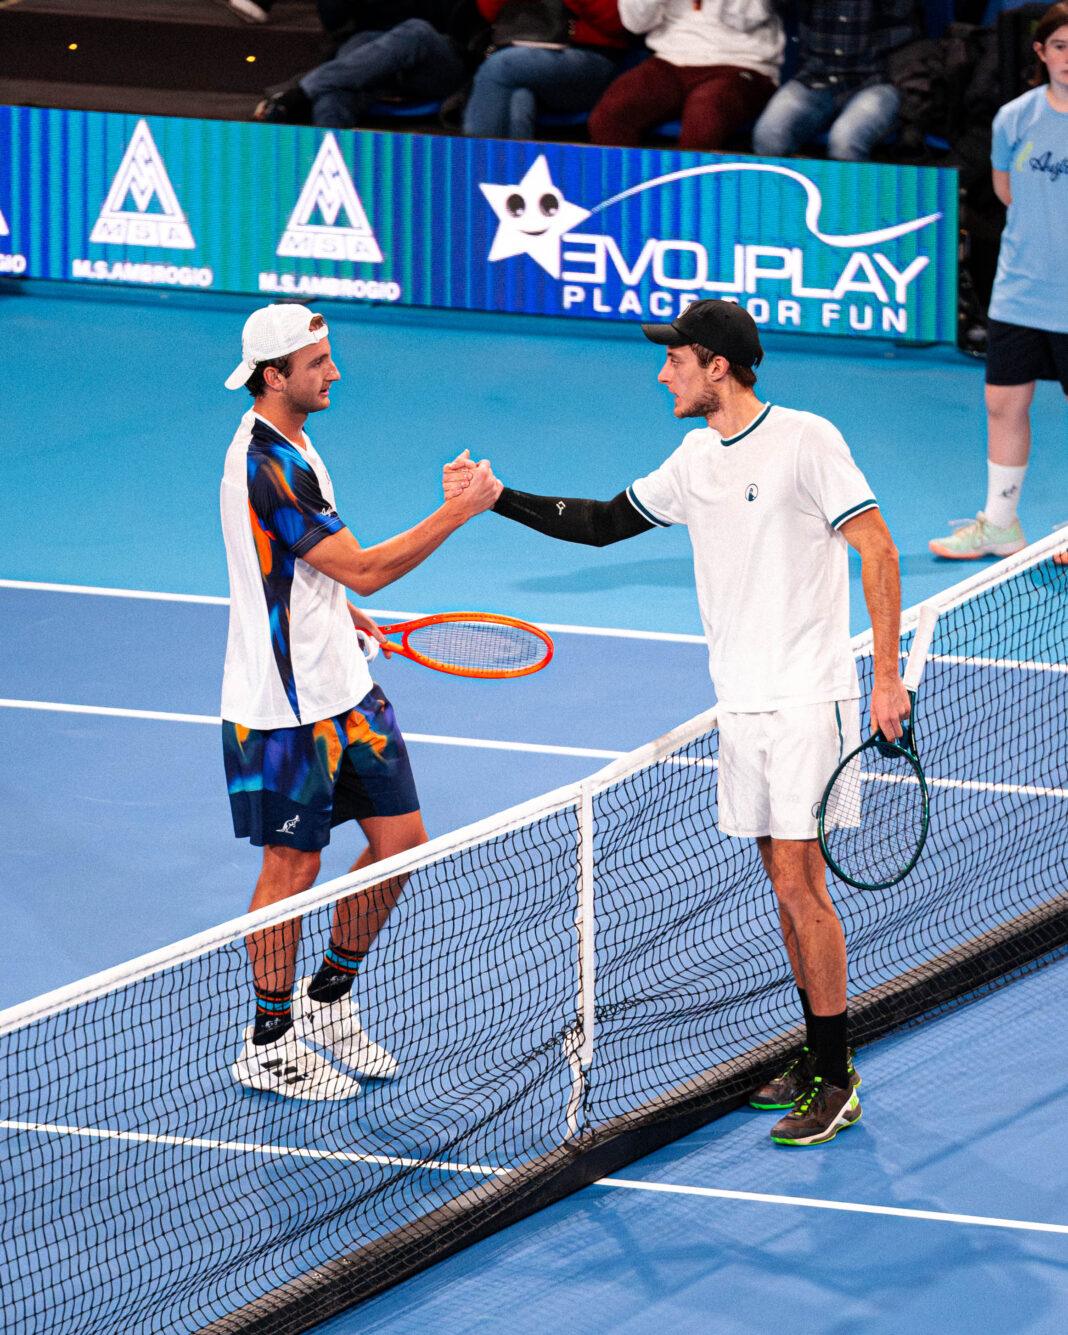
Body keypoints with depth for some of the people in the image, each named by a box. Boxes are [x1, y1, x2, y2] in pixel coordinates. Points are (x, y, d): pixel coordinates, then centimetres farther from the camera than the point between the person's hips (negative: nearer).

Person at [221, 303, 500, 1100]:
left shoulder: (287, 444, 9)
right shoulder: (266, 465, -24)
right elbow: (363, 570, -26)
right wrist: (461, 510, -23)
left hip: (342, 688, 9)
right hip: (283, 706, -9)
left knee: (400, 840, 9)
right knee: (293, 865, 2)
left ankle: (328, 999, 27)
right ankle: (269, 1046, 16)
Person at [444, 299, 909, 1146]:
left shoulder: (805, 441, -12)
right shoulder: (697, 459, 11)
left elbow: (877, 550, -12)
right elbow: (604, 523, 22)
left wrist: (888, 676, -16)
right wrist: (497, 499, 14)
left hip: (808, 701, -7)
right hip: (743, 705, 7)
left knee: (799, 885, -9)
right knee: (788, 887, 11)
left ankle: (836, 1085, -4)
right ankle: (818, 1055, 21)